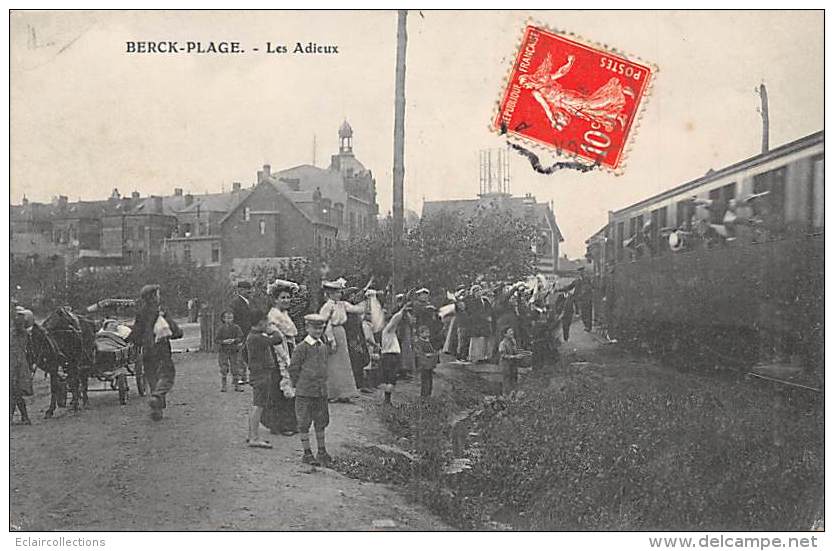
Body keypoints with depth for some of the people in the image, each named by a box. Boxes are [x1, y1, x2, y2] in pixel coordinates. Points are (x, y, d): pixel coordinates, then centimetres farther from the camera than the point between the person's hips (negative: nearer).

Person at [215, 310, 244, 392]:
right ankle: (223, 386, 13)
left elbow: (241, 337, -7)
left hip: (234, 351, 0)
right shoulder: (221, 328, 0)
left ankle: (237, 386, 11)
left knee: (235, 369, 1)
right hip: (223, 351, 0)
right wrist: (224, 341, -21)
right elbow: (216, 339, -4)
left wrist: (234, 340, -25)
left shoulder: (236, 328, 0)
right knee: (224, 369, 1)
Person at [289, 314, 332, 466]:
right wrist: (297, 385, -1)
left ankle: (321, 452, 23)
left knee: (321, 422, 12)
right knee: (304, 423, 3)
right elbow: (293, 368, -7)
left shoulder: (325, 347, 9)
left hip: (322, 392, 6)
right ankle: (307, 453, 13)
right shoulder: (301, 348, -10)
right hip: (304, 392, -6)